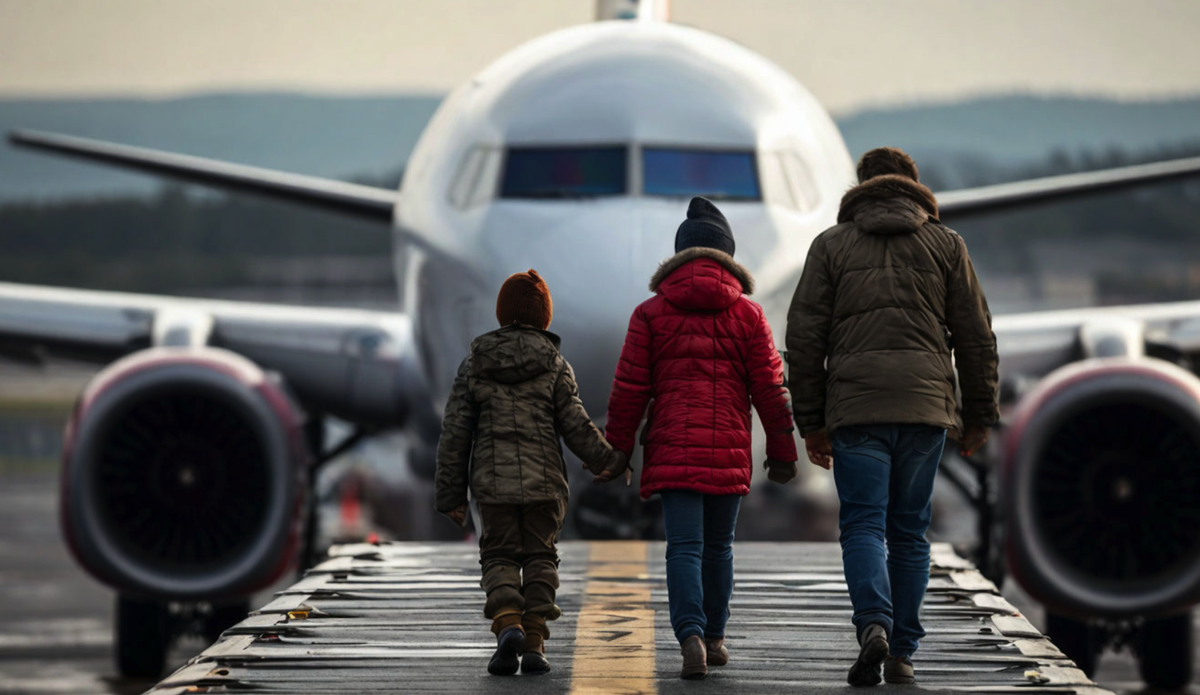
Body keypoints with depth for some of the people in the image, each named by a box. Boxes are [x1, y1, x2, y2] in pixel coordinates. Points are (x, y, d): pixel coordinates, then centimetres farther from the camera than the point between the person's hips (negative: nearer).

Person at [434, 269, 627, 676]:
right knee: (539, 559, 10)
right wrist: (608, 460, 14)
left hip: (493, 482, 0)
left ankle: (507, 624, -18)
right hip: (543, 482, 0)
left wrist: (450, 493, 8)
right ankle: (533, 643, 2)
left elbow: (455, 433, 3)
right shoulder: (554, 366, -1)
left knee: (499, 557, 7)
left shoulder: (474, 365, 3)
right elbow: (576, 426, -3)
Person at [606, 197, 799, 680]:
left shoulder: (651, 313, 3)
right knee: (718, 546, 16)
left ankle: (691, 635, -25)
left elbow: (628, 389, 2)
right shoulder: (746, 314, 5)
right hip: (729, 451, 1)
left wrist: (617, 449, 10)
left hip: (673, 452, -1)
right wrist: (782, 451, 12)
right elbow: (769, 387, 4)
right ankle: (714, 637, 24)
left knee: (683, 547, -6)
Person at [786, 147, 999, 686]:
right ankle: (902, 652, 6)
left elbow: (804, 338, 4)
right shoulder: (945, 243, 10)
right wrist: (979, 415, 15)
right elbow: (976, 336, 8)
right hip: (925, 405, 1)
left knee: (863, 526, -2)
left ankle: (873, 625, -25)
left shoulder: (831, 244, 8)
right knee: (909, 531, 9)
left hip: (855, 408, -1)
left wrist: (811, 421, 8)